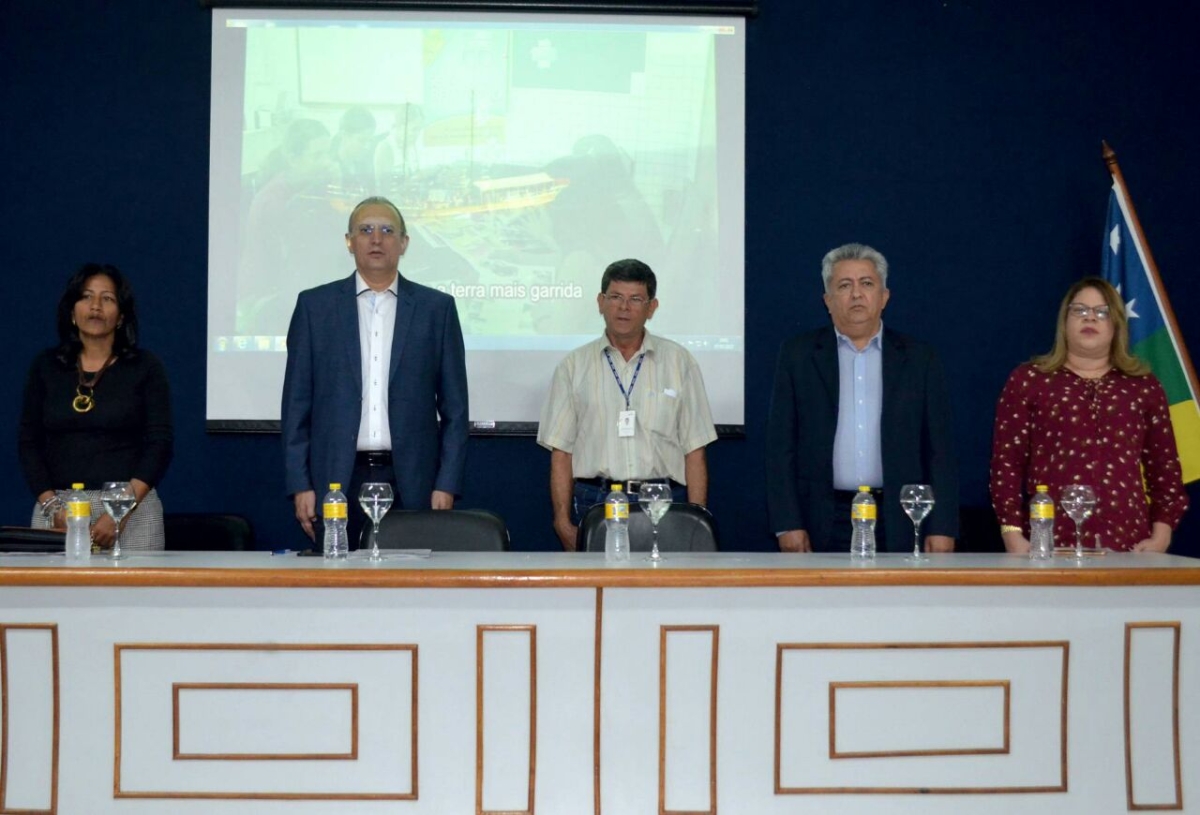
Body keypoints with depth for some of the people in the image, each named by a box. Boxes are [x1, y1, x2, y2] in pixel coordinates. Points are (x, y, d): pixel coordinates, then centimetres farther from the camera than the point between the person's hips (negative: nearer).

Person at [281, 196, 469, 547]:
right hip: (337, 479, 0)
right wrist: (300, 484, -1)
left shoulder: (437, 307, 6)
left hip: (411, 482, 0)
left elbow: (454, 407, 6)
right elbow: (297, 402, 6)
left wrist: (446, 485, -2)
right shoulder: (314, 305, 7)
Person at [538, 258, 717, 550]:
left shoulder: (679, 362, 9)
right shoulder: (574, 366, 9)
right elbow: (561, 451, 6)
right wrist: (563, 522, -2)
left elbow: (694, 451, 6)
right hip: (595, 502, 0)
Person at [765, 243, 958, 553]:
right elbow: (781, 444, 3)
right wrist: (787, 524, -4)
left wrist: (941, 528, -2)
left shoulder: (919, 359, 8)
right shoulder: (798, 355, 6)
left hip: (897, 524, 1)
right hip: (823, 525, 0)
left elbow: (939, 449, 6)